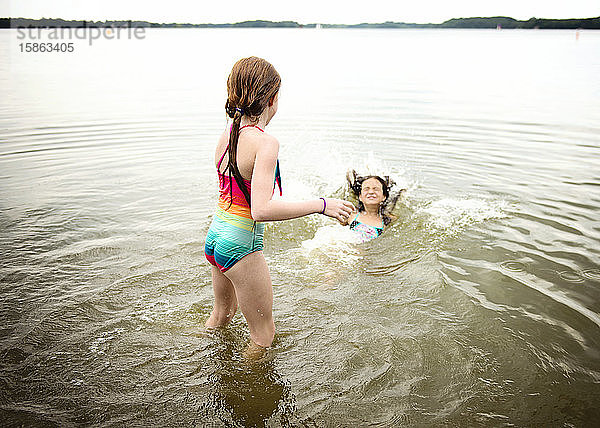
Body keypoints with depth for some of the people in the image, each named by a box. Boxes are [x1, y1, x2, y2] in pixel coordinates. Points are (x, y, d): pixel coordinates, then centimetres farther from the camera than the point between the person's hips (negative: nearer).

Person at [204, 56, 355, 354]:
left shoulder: (227, 135, 1)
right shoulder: (266, 143, -23)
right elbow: (261, 210, -32)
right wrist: (321, 205, -26)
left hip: (215, 237, 9)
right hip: (241, 246, -9)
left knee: (221, 314, 35)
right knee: (264, 335, 14)